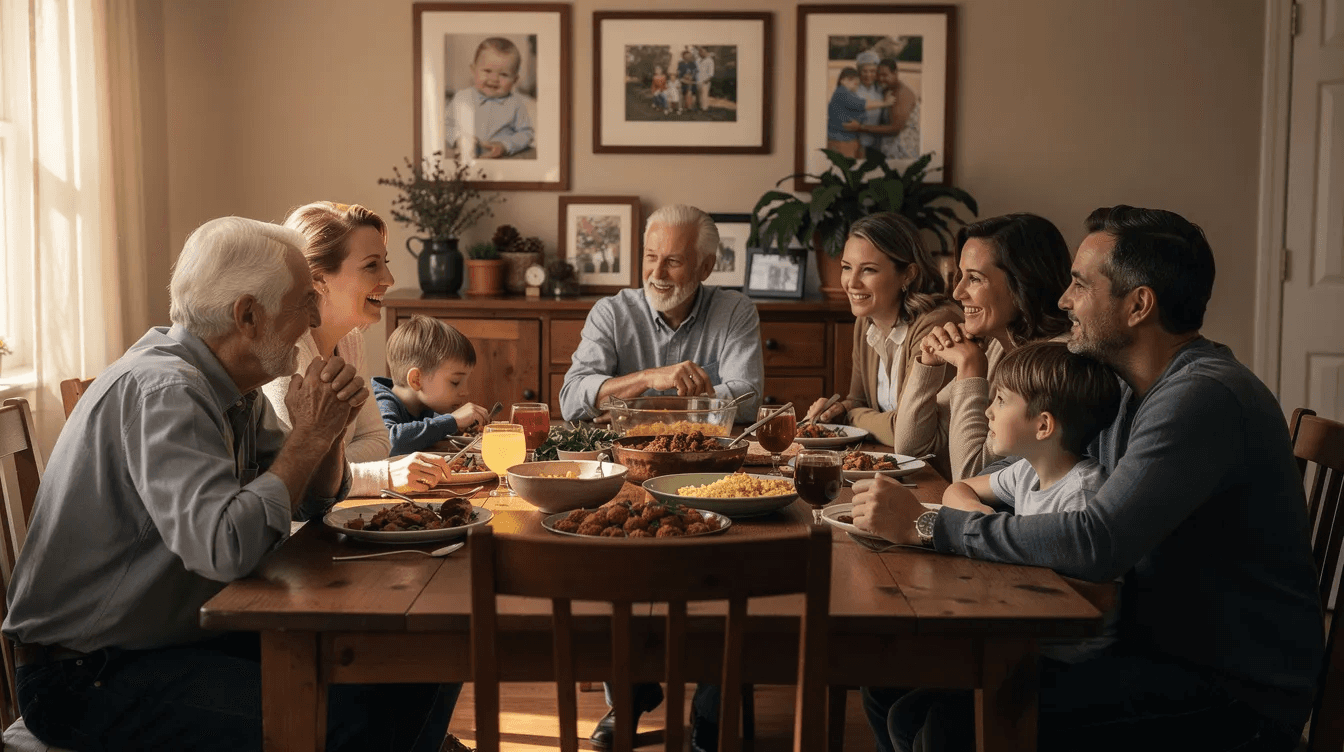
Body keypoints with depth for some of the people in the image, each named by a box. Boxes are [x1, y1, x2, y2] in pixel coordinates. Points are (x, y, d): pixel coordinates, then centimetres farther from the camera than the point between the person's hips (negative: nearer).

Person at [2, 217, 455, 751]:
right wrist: (310, 434, -23)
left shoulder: (233, 385, 5)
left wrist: (329, 424, -7)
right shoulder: (161, 391, -23)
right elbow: (225, 547, -37)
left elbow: (314, 501, 14)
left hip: (199, 634, 9)